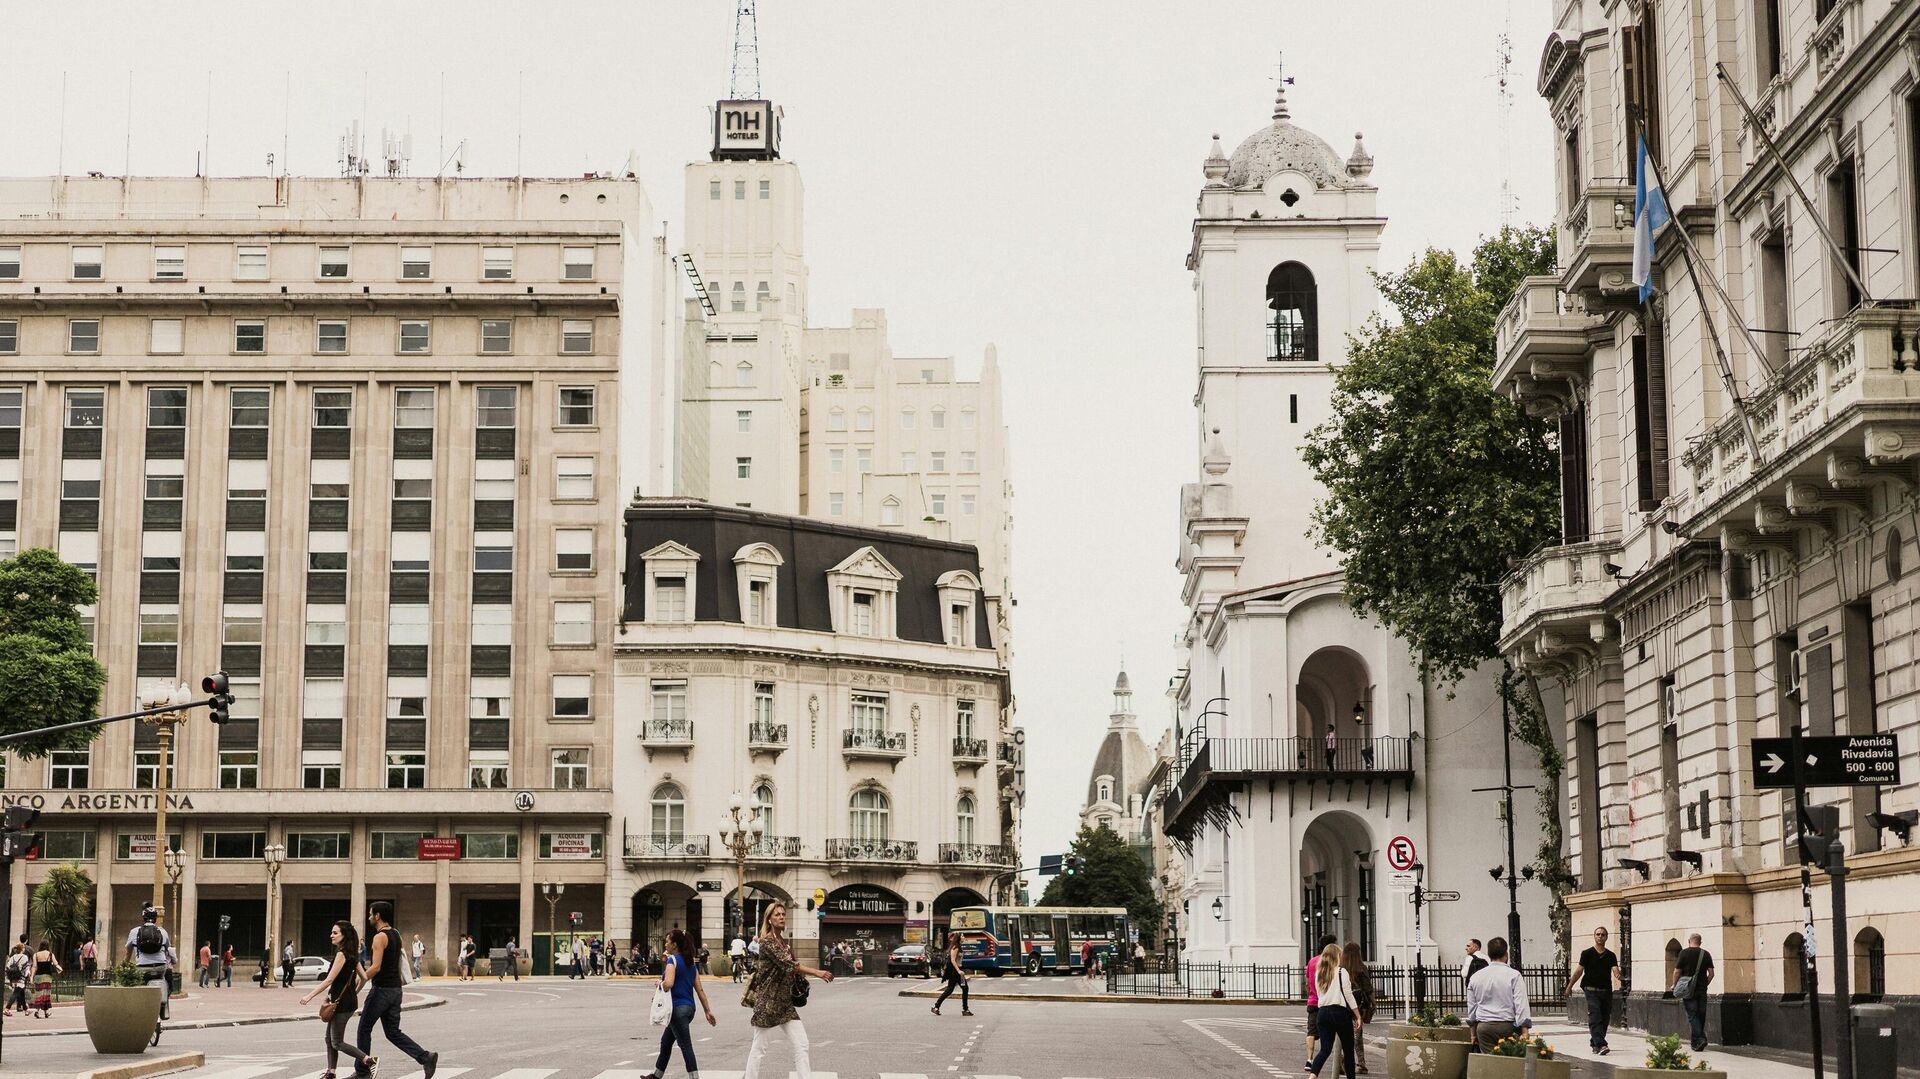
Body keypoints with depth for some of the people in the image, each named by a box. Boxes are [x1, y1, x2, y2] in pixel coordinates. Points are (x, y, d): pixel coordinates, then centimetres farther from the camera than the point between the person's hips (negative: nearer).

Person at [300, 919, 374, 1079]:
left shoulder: (341, 954, -16)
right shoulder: (351, 954, 11)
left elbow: (329, 981, -19)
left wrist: (309, 996, -16)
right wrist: (354, 994, 25)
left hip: (342, 1003, -9)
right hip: (349, 1000, 9)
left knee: (337, 1042, -5)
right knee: (329, 1037, 15)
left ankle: (370, 1061, -13)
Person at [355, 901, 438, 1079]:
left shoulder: (380, 937, -15)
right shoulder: (395, 934, 14)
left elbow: (376, 967, -22)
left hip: (381, 989, -9)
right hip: (395, 989, 9)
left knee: (364, 1029, 6)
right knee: (393, 1032, 9)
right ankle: (425, 1058, -7)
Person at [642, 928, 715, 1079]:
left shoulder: (672, 960, -10)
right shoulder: (690, 963, 12)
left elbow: (668, 983, -26)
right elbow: (700, 989, 11)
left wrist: (660, 983, -4)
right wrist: (708, 1011, 12)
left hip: (678, 1008, -9)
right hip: (689, 1007, 9)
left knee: (685, 1046, -8)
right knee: (666, 1041, 22)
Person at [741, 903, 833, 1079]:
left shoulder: (784, 942, 14)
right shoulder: (767, 941, -12)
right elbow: (788, 965, -22)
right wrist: (817, 973, -27)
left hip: (785, 1001, 8)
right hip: (767, 1000, -8)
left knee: (801, 1045, -1)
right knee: (759, 1048, -1)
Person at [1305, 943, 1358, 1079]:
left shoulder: (1318, 973, 11)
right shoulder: (1341, 972, -6)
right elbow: (1348, 995, -7)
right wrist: (1358, 1016, -1)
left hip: (1323, 1012, 5)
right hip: (1340, 1012, -5)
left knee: (1325, 1049, -1)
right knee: (1348, 1050, 9)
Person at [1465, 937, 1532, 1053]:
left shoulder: (1475, 977, 10)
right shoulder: (1514, 976, -3)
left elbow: (1471, 1007, 17)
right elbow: (1521, 1005, -8)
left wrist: (1473, 1034, 26)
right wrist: (1524, 1032, -8)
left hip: (1483, 1027, 3)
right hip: (1507, 1026, -3)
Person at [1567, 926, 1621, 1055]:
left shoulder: (1611, 956, 10)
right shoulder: (1587, 953, 3)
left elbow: (1615, 970, -4)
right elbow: (1579, 971, 6)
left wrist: (1618, 976, -28)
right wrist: (1570, 986, 6)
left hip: (1606, 991, 4)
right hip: (1592, 990, -4)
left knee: (1604, 1019, 8)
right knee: (1595, 1018, -16)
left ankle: (1594, 1043, 24)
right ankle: (1600, 1045, -27)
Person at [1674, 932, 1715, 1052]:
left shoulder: (1684, 953, -5)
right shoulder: (1706, 954, 4)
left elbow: (1677, 972, -5)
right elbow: (1711, 973, 3)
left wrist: (1674, 985, 9)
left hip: (1688, 990, -3)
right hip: (1702, 990, 3)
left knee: (1692, 1015, -4)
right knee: (1701, 1015, 12)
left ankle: (1699, 1040, -18)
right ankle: (1698, 1040, 15)